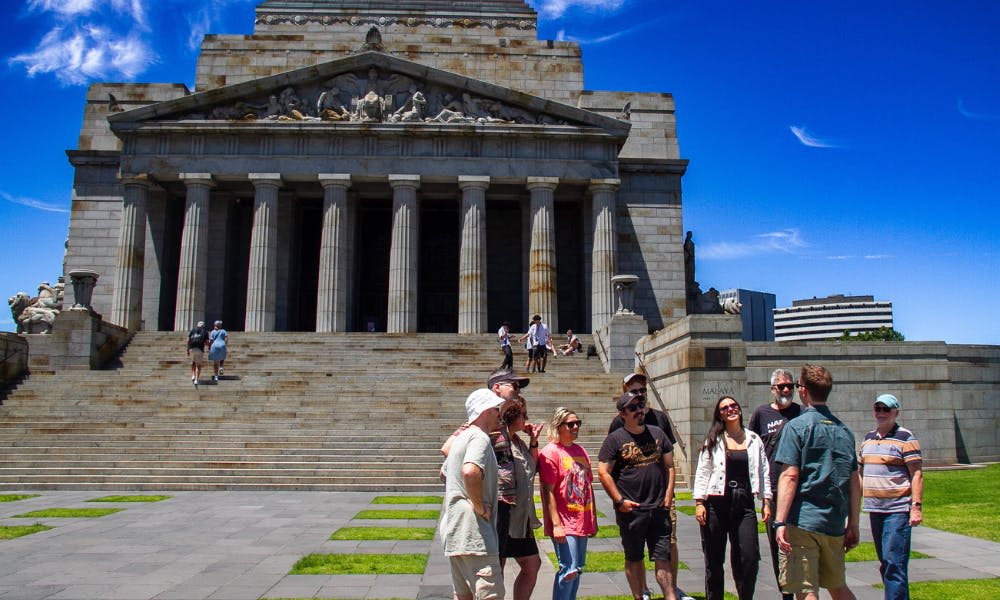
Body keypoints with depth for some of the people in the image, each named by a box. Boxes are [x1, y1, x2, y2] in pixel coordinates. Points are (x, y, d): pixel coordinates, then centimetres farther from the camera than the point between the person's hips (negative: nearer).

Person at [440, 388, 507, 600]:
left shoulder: (461, 437, 18)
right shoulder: (480, 437, -13)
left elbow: (445, 473, 33)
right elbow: (470, 472, -32)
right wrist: (480, 506, -20)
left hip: (454, 532, 10)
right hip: (473, 534, -10)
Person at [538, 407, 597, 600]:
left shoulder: (580, 450, 14)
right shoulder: (550, 452, -10)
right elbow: (548, 491, -14)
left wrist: (593, 519, 18)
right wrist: (556, 524, -18)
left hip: (582, 522, 8)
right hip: (564, 524, -8)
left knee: (577, 569, 13)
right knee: (569, 570, -10)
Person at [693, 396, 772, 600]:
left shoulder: (754, 440, 11)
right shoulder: (713, 440, 4)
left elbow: (763, 472, 12)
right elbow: (702, 472, 2)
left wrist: (766, 501, 6)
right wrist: (699, 502, -5)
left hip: (744, 504, 1)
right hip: (716, 504, -1)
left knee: (750, 558, -8)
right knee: (714, 561, 5)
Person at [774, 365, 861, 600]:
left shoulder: (797, 426, -7)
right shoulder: (844, 430, 11)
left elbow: (789, 476, -15)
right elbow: (855, 482, 11)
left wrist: (780, 522, -16)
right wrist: (853, 525, 17)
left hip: (802, 522, -6)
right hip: (835, 525, 6)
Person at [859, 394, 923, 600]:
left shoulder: (905, 438, -5)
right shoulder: (868, 438, 14)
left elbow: (917, 474, -9)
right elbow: (862, 473, 20)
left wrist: (916, 506, -16)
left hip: (897, 510, -7)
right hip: (874, 509, 7)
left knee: (894, 563, -10)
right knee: (885, 563, 13)